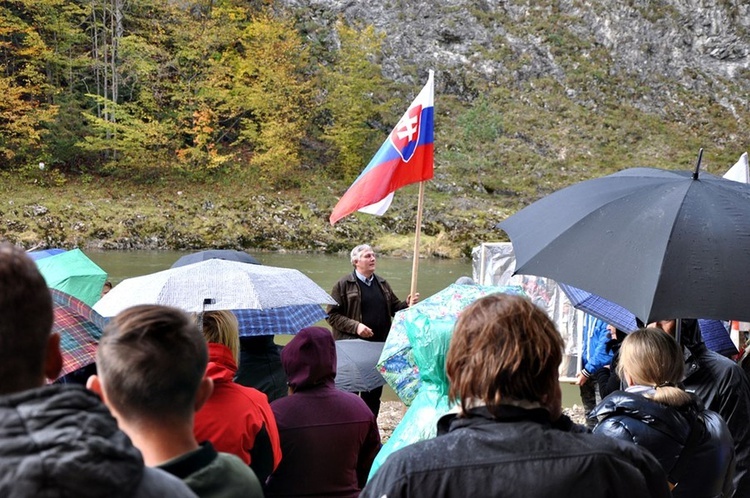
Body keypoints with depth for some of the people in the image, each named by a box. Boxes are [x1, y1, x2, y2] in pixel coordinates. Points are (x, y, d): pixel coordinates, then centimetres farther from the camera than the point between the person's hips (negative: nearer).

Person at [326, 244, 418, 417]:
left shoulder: (382, 284, 12)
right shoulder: (343, 284, -5)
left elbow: (394, 307, 18)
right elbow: (332, 314, -9)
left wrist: (407, 304, -3)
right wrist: (355, 326, -19)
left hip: (379, 346, 6)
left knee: (374, 390, 14)